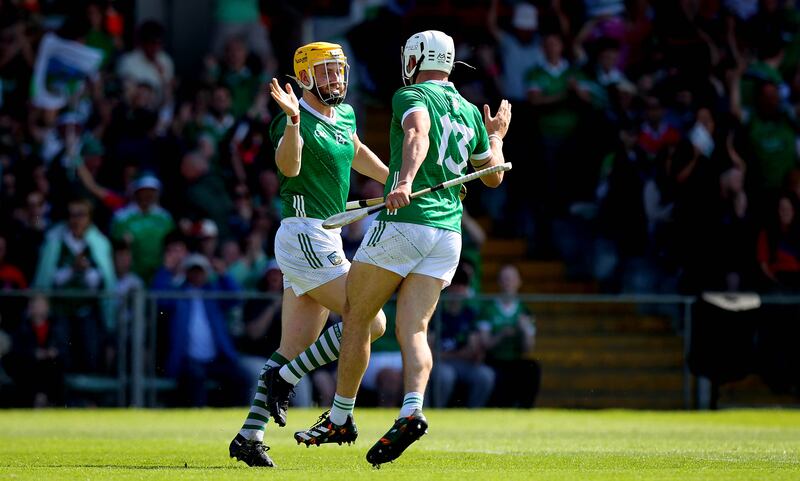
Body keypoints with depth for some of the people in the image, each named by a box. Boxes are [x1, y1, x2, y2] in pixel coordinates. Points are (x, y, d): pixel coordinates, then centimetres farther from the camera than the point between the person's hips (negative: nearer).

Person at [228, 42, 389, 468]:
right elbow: (289, 167, -32)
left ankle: (249, 437, 9)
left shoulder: (344, 115, 13)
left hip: (325, 241, 9)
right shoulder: (293, 121, -12)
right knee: (370, 322, -13)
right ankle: (283, 379, -5)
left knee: (295, 347, 8)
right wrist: (294, 120, -47)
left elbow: (357, 155, 34)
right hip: (304, 236, -9)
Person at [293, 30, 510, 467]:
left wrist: (405, 182, -40)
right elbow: (493, 175, 28)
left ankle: (341, 418, 10)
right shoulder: (470, 112, 18)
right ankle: (411, 411, -27)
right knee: (413, 330, -2)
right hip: (448, 232, 6)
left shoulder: (412, 96, -2)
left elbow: (418, 135, -24)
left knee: (356, 318, 7)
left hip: (403, 222, -6)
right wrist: (496, 136, 47)